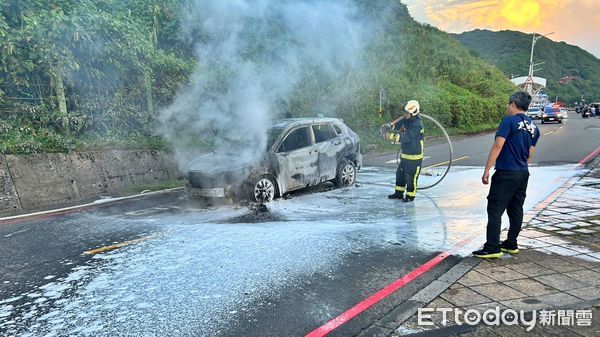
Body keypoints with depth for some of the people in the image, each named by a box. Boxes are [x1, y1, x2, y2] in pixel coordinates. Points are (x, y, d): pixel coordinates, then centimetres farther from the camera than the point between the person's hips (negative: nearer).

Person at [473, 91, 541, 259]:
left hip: (506, 174, -8)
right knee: (516, 210, 14)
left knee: (495, 210, -5)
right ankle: (511, 244, 24)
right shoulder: (533, 127, 12)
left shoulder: (509, 121, -12)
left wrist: (486, 170, -16)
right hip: (523, 174, 8)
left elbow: (498, 146, -18)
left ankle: (492, 248, -4)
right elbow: (530, 154, 15)